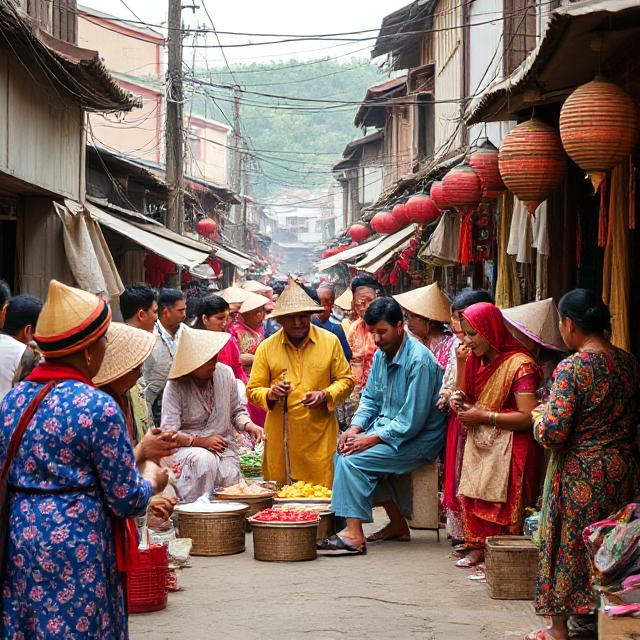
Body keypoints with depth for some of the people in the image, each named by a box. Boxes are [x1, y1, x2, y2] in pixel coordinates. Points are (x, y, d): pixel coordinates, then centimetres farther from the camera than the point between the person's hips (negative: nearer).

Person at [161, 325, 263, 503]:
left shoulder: (225, 374, 1)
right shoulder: (175, 387, -13)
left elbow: (236, 412, 15)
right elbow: (168, 433, -15)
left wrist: (249, 425, -6)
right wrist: (201, 441, -21)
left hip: (224, 448, 4)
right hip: (186, 448, -4)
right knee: (204, 459, -36)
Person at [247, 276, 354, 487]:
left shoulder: (330, 342, 5)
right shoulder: (267, 347, 5)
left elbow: (346, 379, 9)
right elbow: (253, 390, 7)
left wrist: (325, 395, -9)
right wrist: (270, 394, -15)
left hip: (319, 437, 0)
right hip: (280, 438, 0)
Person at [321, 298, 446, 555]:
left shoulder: (419, 360, -21)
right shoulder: (381, 355, 7)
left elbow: (411, 421, -23)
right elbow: (369, 398, 17)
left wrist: (371, 438, -21)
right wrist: (355, 427, -2)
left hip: (418, 439, -9)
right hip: (386, 427, 9)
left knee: (353, 460, -22)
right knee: (342, 451, -7)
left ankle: (354, 535, -20)